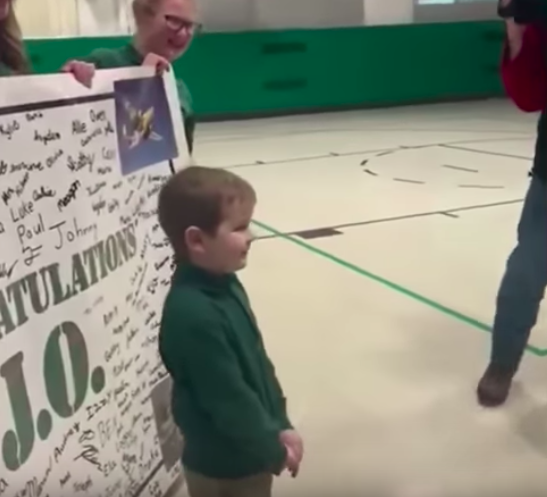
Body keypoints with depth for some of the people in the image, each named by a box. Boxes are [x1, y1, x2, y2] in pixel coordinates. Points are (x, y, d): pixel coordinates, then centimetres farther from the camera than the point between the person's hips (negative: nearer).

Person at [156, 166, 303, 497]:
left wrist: (280, 425, 6)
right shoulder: (194, 316, -31)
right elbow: (228, 400, -26)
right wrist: (273, 450, -13)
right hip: (223, 466, -9)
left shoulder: (224, 285, -1)